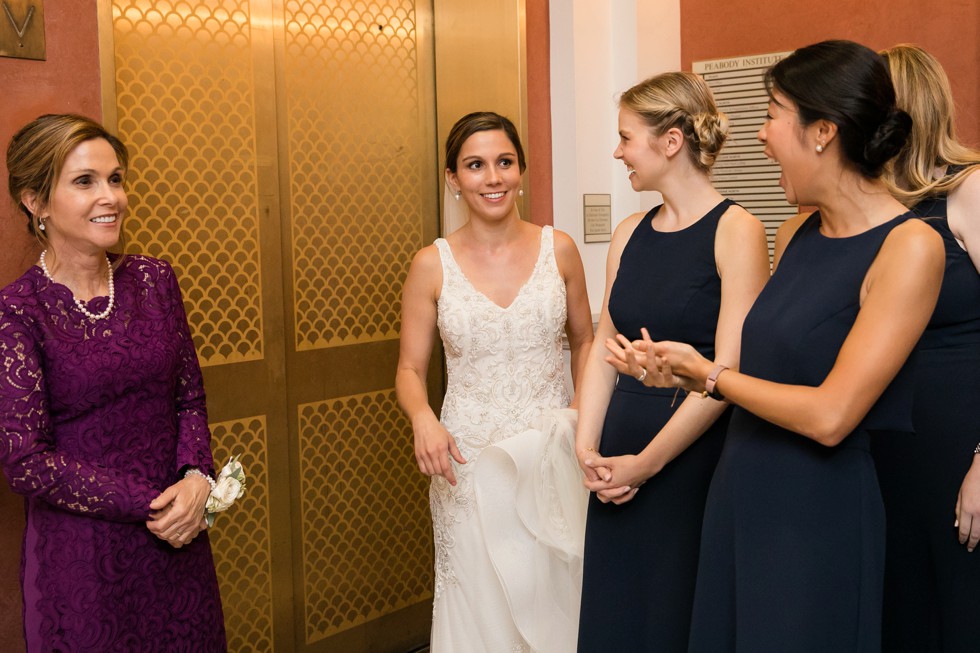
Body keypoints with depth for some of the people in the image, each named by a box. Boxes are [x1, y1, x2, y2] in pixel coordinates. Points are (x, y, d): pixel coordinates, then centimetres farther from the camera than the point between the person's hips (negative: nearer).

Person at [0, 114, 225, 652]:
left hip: (177, 541, 4)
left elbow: (189, 396, 7)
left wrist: (196, 479, -11)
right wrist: (149, 504, -15)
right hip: (81, 553, -4)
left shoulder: (154, 279, 2)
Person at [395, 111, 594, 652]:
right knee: (481, 610, 8)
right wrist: (422, 419, -18)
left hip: (552, 455, 1)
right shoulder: (432, 265, -4)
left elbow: (583, 340, 12)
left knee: (554, 602, 10)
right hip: (470, 462, -1)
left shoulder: (558, 249, 0)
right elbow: (410, 370, 2)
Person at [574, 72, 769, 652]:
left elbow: (728, 370, -16)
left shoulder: (735, 230, -11)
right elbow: (604, 348, 10)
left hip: (695, 461, -6)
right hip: (621, 468, 6)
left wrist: (648, 462, -13)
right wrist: (588, 448, -3)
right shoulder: (630, 234, 9)